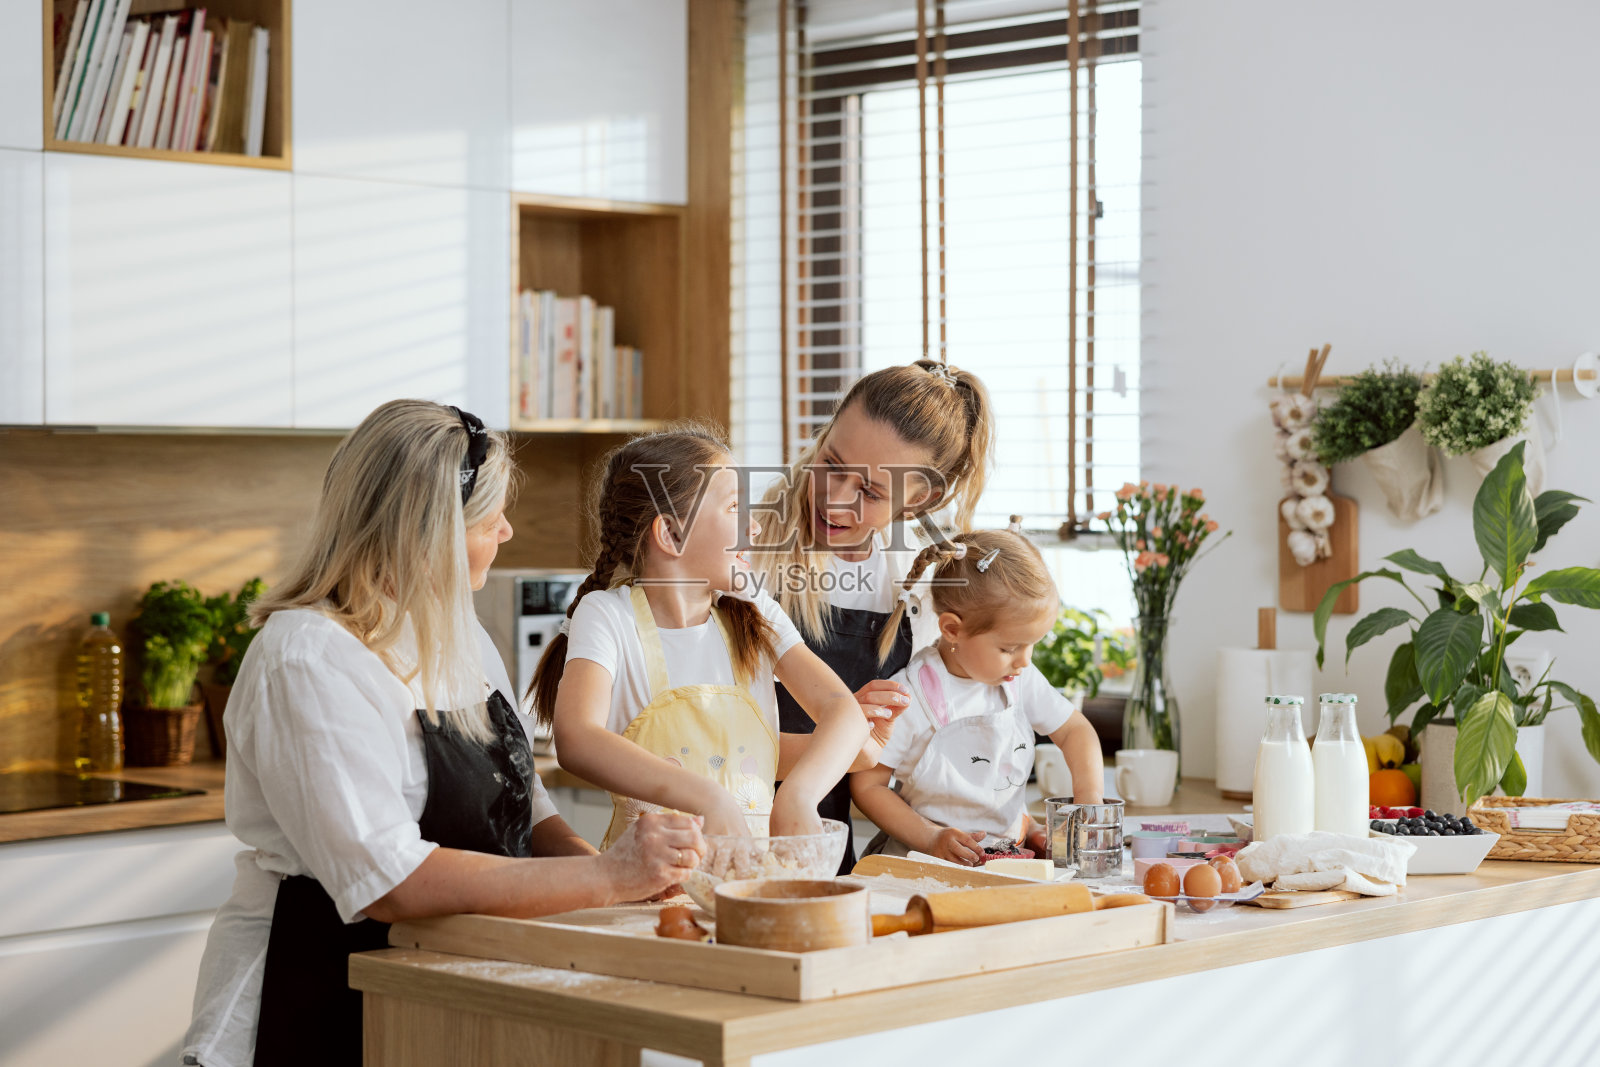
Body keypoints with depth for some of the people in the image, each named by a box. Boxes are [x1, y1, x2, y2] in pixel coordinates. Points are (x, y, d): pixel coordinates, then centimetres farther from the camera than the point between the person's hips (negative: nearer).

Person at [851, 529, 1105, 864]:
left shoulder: (1022, 679, 5)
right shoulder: (908, 698, -14)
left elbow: (1074, 730, 19)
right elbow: (866, 785, -8)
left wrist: (1090, 795, 3)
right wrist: (931, 838, -17)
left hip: (1013, 852, 4)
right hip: (929, 862, -4)